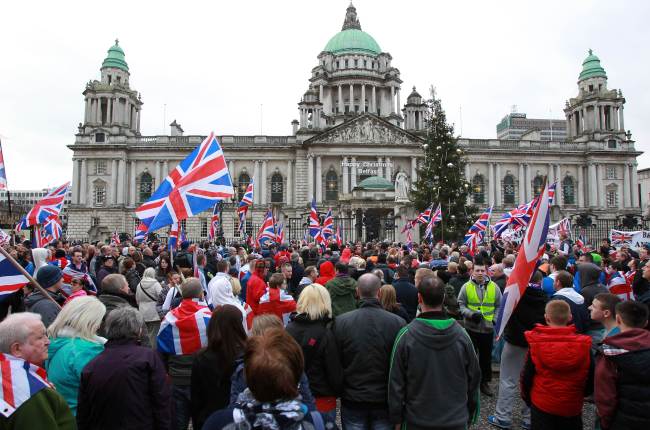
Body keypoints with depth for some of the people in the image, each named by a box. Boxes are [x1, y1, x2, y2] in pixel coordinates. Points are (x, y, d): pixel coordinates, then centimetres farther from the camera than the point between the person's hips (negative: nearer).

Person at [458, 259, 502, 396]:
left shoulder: (494, 287, 1)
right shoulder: (466, 287, -4)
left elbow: (499, 306, 8)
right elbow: (461, 305, -1)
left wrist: (495, 319, -4)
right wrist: (471, 314, -16)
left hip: (488, 328, 2)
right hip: (471, 327, -2)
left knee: (486, 356, 13)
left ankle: (485, 382, 28)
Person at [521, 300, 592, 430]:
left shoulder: (536, 343, -14)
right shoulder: (583, 344, -12)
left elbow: (527, 376, -8)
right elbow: (590, 378, -4)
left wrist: (526, 397, 9)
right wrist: (581, 394, 16)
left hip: (541, 405, -1)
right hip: (572, 408, 2)